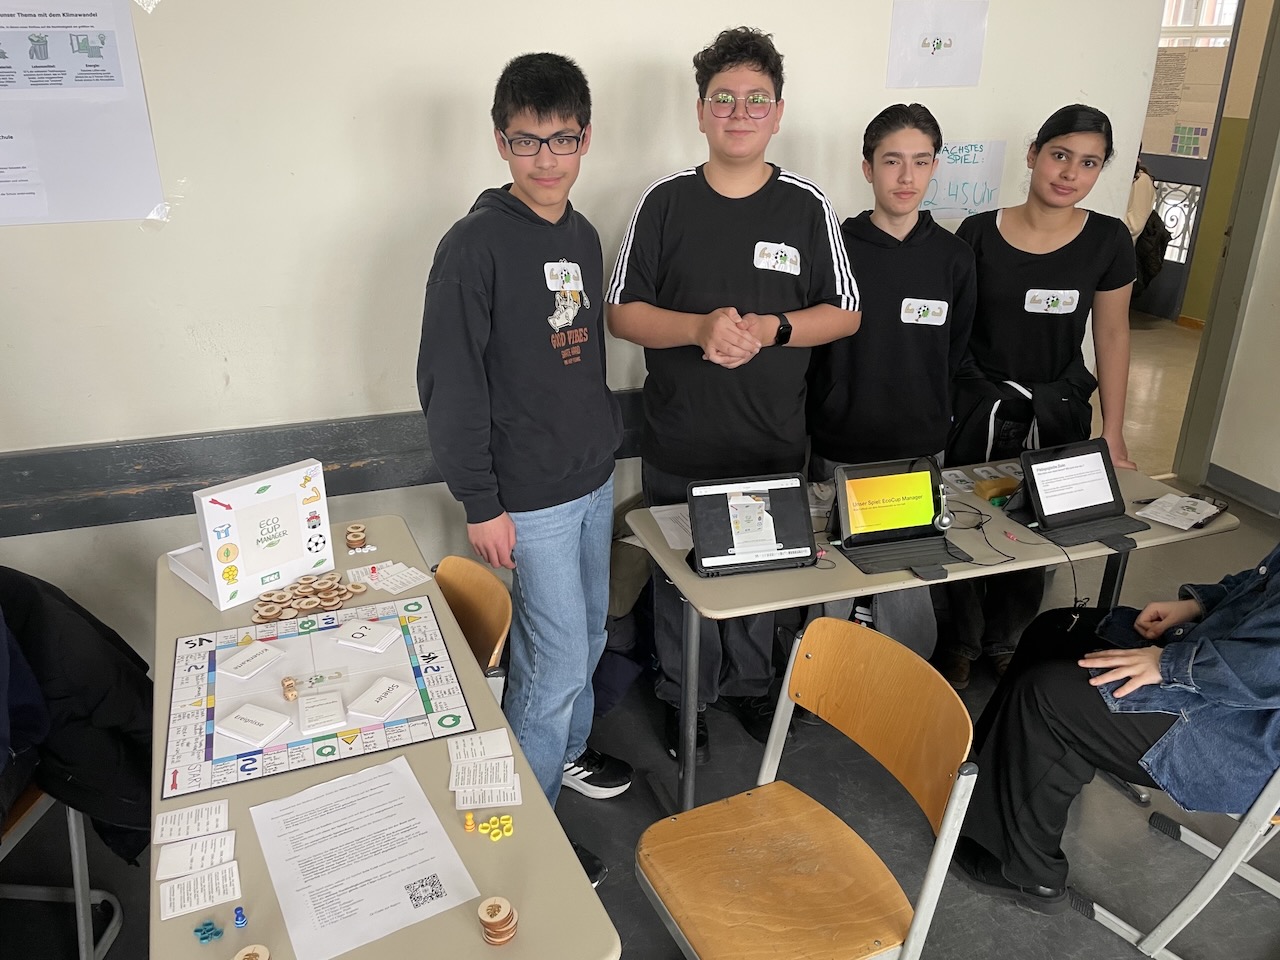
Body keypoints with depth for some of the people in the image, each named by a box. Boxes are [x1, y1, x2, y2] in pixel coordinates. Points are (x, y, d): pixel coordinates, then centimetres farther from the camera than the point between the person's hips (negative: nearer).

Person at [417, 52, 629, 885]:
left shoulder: (584, 237, 7)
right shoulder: (475, 245, -16)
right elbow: (448, 384, -16)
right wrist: (481, 503, -16)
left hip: (594, 479, 7)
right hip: (530, 497, -7)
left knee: (588, 635, 20)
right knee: (557, 661, 0)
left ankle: (569, 752, 44)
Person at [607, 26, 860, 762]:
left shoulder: (807, 205, -1)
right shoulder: (666, 202, -3)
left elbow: (845, 314, 2)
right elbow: (624, 313, -3)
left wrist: (773, 329, -17)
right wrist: (700, 328, -21)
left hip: (774, 445, 1)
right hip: (680, 446, 0)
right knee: (681, 578, 13)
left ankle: (749, 684, 41)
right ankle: (684, 698, 34)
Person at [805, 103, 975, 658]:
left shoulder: (954, 258, 3)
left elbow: (953, 356, 11)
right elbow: (806, 348, -2)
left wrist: (926, 417, 9)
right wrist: (833, 414, -3)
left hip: (920, 453, 2)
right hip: (840, 452, -2)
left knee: (909, 585, 9)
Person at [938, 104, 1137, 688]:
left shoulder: (1107, 241, -2)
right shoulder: (979, 233, -5)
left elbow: (1112, 336, 3)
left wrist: (1112, 438, 2)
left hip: (1058, 414, 1)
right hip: (977, 410, -1)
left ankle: (1004, 644, 34)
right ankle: (962, 643, 30)